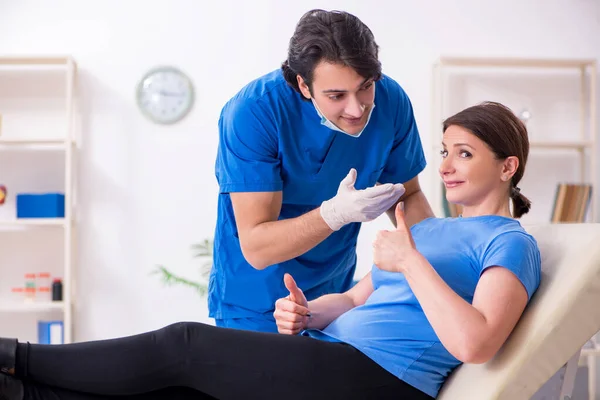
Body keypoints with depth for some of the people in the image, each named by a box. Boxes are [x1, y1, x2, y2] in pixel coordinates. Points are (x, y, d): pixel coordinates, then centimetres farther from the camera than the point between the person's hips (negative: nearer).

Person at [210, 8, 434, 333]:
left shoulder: (390, 102, -16)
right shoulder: (253, 112, -28)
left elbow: (407, 196, 1)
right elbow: (256, 248, -29)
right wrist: (335, 213, -43)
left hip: (336, 293, 4)